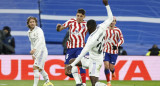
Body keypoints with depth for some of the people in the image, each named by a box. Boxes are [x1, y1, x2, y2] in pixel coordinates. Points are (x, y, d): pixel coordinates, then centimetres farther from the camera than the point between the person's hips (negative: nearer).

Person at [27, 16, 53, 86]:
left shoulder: (38, 30, -12)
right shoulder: (29, 32, 12)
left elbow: (41, 40, -27)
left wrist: (34, 49, -39)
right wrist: (33, 54, 16)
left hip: (42, 51, -9)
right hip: (36, 52, 9)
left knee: (35, 68, -19)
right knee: (40, 69, 18)